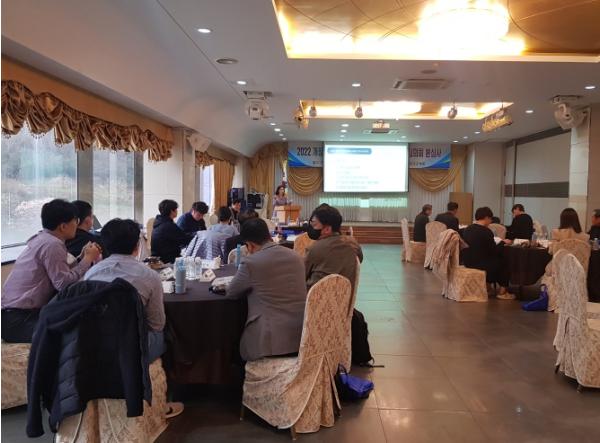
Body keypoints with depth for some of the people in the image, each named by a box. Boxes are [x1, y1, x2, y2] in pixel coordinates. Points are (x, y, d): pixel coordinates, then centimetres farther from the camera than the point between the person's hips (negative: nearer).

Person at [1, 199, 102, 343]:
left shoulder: (42, 239, 12)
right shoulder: (52, 244, -16)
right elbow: (64, 283, -22)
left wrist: (82, 257, 6)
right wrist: (88, 259, -11)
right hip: (19, 321, -10)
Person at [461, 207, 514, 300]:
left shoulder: (467, 229, 7)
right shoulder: (486, 231, -16)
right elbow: (494, 251, -13)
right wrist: (503, 242, 4)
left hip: (468, 262, 8)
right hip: (480, 264, -8)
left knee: (496, 259, 26)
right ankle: (502, 292, 20)